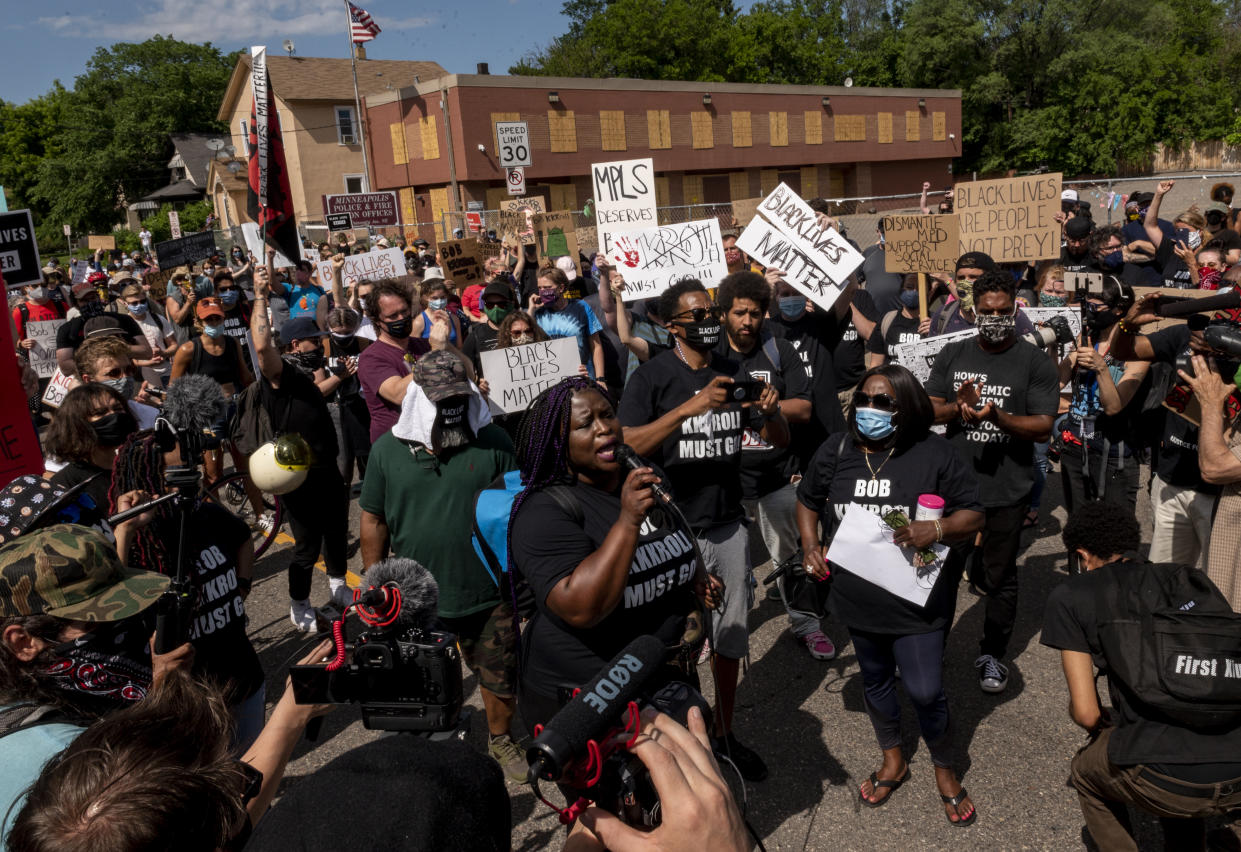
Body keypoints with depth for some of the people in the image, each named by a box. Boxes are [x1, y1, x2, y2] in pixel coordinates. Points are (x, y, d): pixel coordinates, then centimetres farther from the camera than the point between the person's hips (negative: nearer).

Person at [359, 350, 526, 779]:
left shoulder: (494, 442, -8)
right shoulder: (388, 449, -5)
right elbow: (373, 522, 3)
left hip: (489, 594, 0)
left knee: (501, 679, 16)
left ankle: (501, 740, 44)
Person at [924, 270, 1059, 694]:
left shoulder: (1035, 362, -4)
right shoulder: (952, 355, 6)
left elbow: (1043, 427, -10)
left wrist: (996, 415, -25)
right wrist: (958, 407, -16)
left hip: (1006, 491, -2)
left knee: (999, 578, 10)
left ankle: (992, 655, 29)